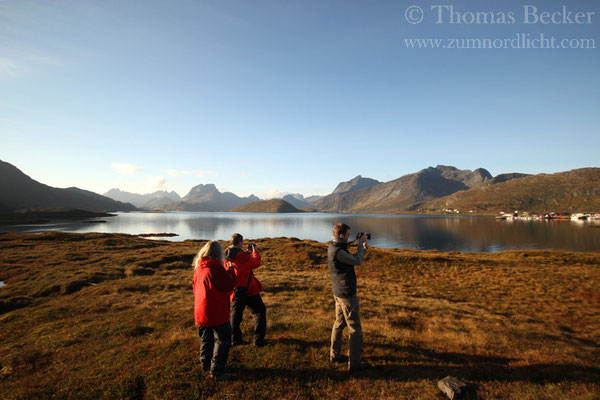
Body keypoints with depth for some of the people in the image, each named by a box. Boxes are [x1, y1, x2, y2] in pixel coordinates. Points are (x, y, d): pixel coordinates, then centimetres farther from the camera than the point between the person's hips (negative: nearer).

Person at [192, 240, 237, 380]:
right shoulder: (216, 269, -22)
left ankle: (205, 365, 39)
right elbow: (229, 285, -19)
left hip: (200, 312, 8)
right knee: (222, 341, 6)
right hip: (216, 312, -8)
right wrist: (231, 272, -5)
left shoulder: (198, 268, 5)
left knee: (206, 339, 24)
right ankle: (216, 372, 12)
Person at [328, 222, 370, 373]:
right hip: (347, 294, -10)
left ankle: (334, 355, 33)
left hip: (338, 293, 10)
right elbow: (357, 261, -16)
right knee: (355, 329, 2)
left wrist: (363, 247, 5)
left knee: (339, 324, 20)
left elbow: (352, 259, 15)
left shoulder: (332, 247, 7)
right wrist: (361, 244, -6)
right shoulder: (338, 251, -24)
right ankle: (354, 364, 11)